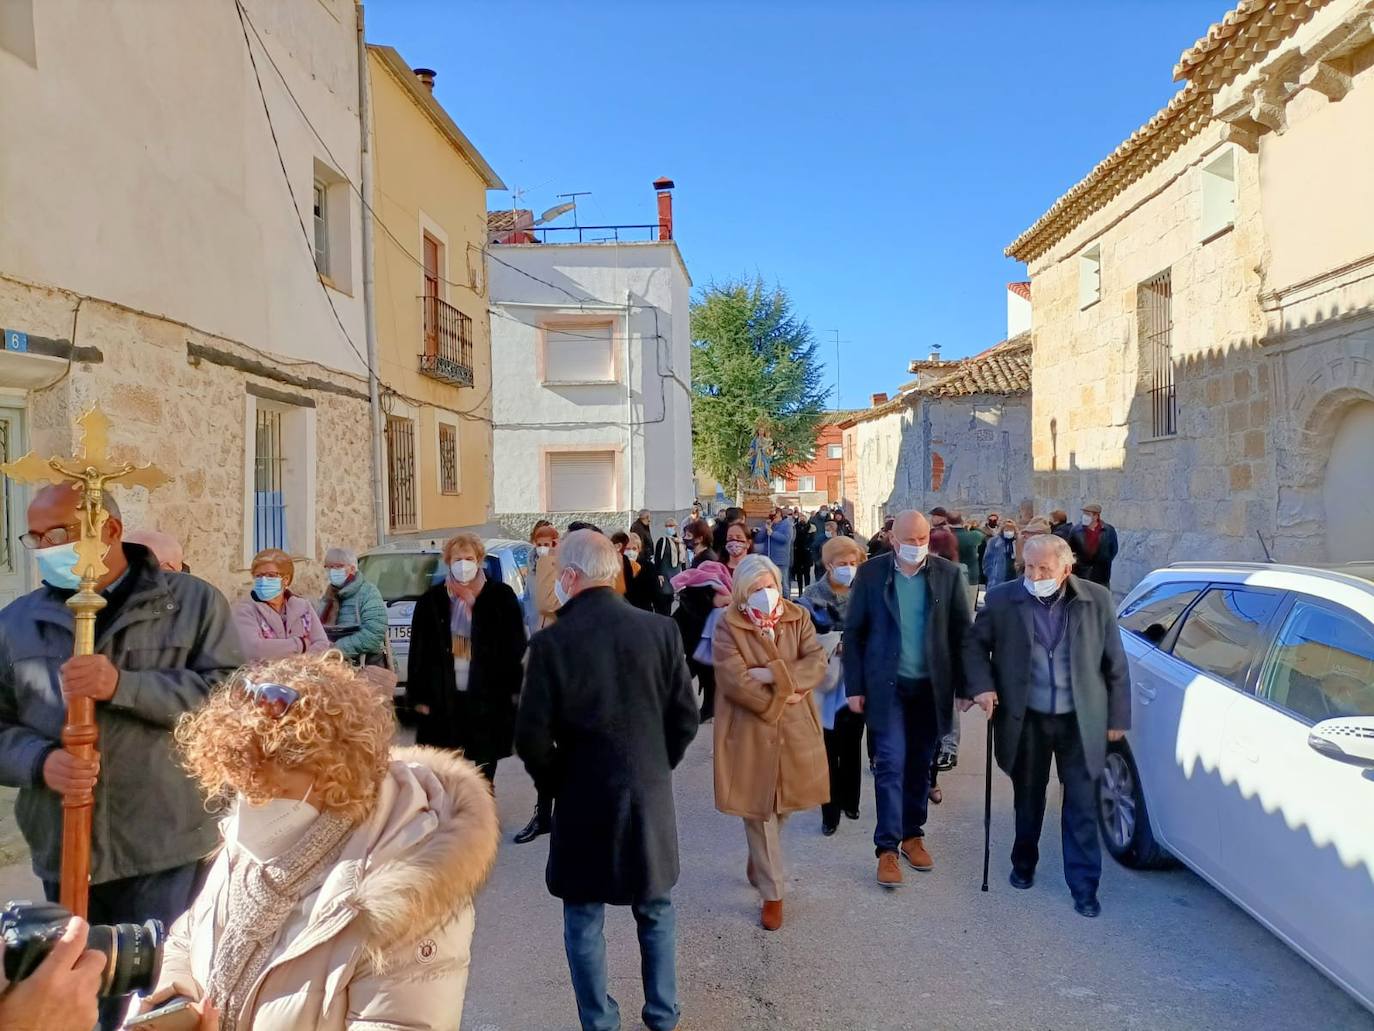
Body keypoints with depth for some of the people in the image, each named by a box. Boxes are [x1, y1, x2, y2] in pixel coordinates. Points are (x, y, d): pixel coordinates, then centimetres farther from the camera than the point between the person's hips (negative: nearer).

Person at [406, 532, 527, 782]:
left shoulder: (501, 596, -1)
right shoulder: (431, 601, 5)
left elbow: (515, 648, 0)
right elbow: (419, 652, 5)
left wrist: (514, 691, -7)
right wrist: (419, 697, 2)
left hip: (487, 699, -1)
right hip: (443, 699, 1)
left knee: (482, 777, 7)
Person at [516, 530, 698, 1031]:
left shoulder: (552, 642, -16)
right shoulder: (660, 630, -8)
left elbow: (532, 737, -13)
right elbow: (686, 717, -3)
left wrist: (554, 782, 5)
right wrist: (656, 766, 12)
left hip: (583, 800, -3)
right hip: (651, 795, 3)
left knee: (584, 919, 15)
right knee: (656, 912, 21)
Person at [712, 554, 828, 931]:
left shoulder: (798, 618, 3)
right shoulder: (728, 627, -8)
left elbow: (817, 664, -9)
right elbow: (735, 681, -17)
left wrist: (773, 674, -19)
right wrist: (778, 700, -14)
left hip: (795, 730, 4)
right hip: (750, 731, -3)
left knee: (783, 805, 17)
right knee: (759, 810, 3)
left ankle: (759, 861, 45)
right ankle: (772, 893, 15)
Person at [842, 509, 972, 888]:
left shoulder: (948, 574, -2)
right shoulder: (871, 573, -5)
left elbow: (961, 632, 2)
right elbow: (854, 633, -1)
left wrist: (964, 686, 0)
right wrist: (855, 687, -4)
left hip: (931, 686, 2)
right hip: (887, 685, -2)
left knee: (919, 765, 12)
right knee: (891, 764, -4)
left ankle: (912, 835, 28)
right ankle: (887, 849, 5)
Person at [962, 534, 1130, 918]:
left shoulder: (1097, 599, -7)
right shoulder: (1002, 600, -8)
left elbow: (1115, 664, 1)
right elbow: (975, 645, 4)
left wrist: (1117, 717, 3)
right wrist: (982, 686, -11)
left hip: (1080, 721, -1)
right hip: (1026, 719, 1)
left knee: (1082, 806, 4)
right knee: (1028, 799, 17)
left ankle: (1084, 887, 16)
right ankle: (1023, 864, 39)